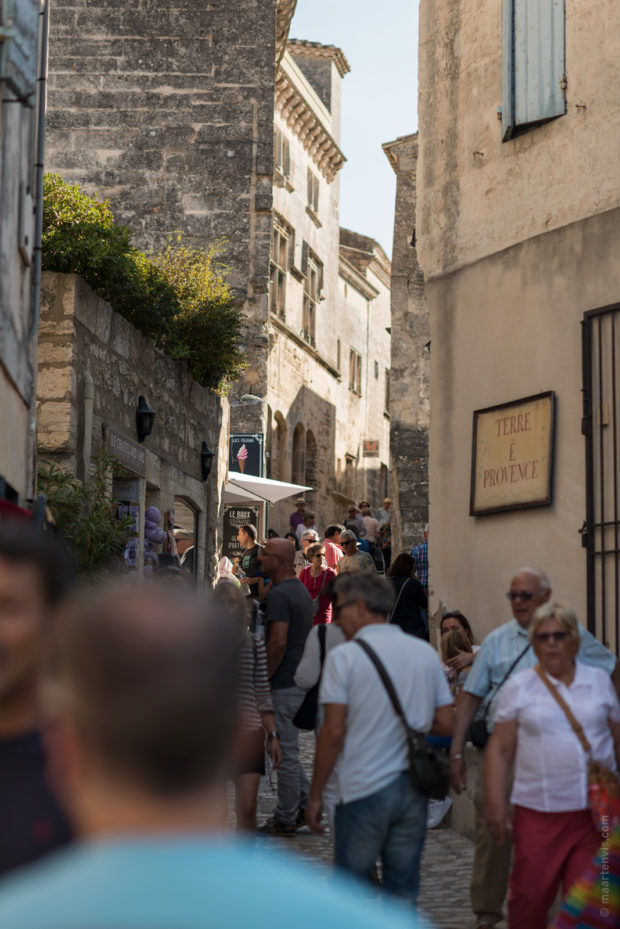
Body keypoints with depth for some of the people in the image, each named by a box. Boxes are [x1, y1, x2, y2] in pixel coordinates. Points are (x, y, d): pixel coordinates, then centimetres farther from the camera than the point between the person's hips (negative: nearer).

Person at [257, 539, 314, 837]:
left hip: (284, 682, -10)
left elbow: (278, 641, -25)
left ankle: (285, 820, 7)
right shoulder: (301, 590, 14)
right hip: (301, 679, 10)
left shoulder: (279, 595, -17)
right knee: (287, 748, 19)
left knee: (285, 751, -1)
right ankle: (306, 803, 21)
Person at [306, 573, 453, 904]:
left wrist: (315, 796, -4)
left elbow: (334, 732, -11)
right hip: (414, 788, 5)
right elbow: (444, 724, 6)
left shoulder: (344, 656, -8)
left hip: (365, 789, -4)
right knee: (403, 897, 11)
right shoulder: (426, 653, 6)